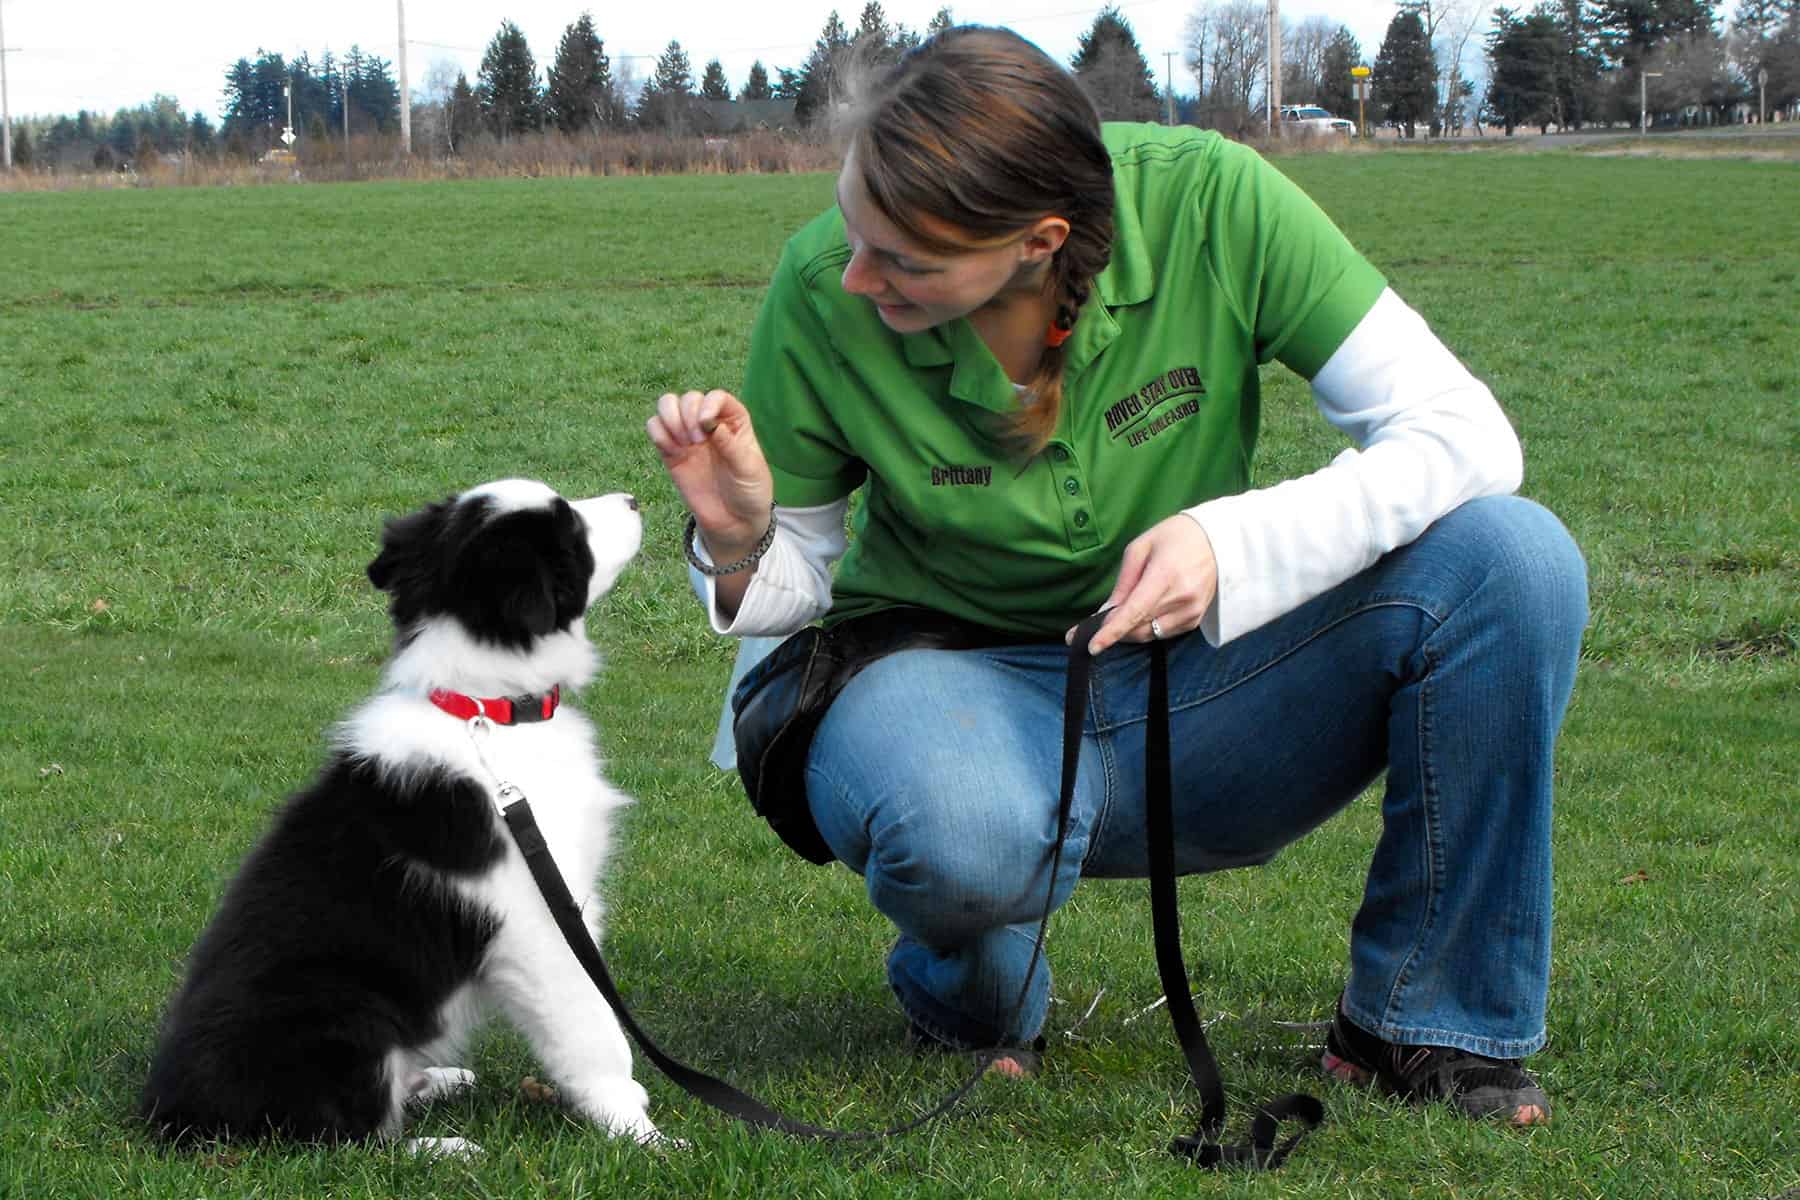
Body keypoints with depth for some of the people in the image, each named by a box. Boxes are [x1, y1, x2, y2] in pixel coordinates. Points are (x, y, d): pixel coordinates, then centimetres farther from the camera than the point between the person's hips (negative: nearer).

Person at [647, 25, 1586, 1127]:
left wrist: (1234, 544, -33)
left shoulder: (1205, 201, -20)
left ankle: (1432, 1025, -7)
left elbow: (1465, 432, -18)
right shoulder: (823, 300, -16)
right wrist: (737, 539, -25)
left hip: (1192, 686, 2)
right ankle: (972, 996, 1)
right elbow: (794, 584, -1)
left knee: (1514, 556, -24)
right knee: (960, 838, -41)